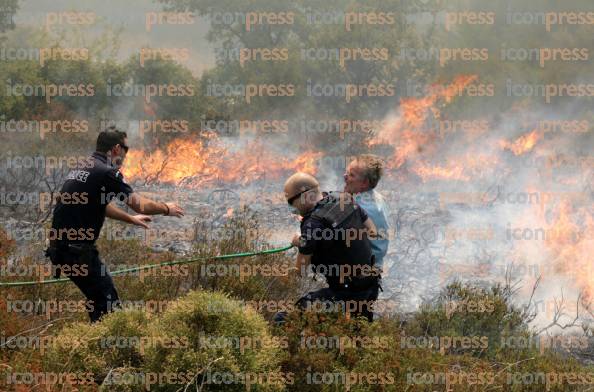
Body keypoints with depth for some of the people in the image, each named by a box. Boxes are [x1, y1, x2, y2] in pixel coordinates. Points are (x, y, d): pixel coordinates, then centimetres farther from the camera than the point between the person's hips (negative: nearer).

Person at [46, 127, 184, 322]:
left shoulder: (82, 167, 15)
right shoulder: (107, 172, -13)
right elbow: (140, 205, -9)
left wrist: (131, 219, 38)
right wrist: (166, 209, 9)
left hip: (60, 245, 9)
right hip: (77, 248, -9)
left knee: (98, 296, 20)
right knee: (107, 300, -3)